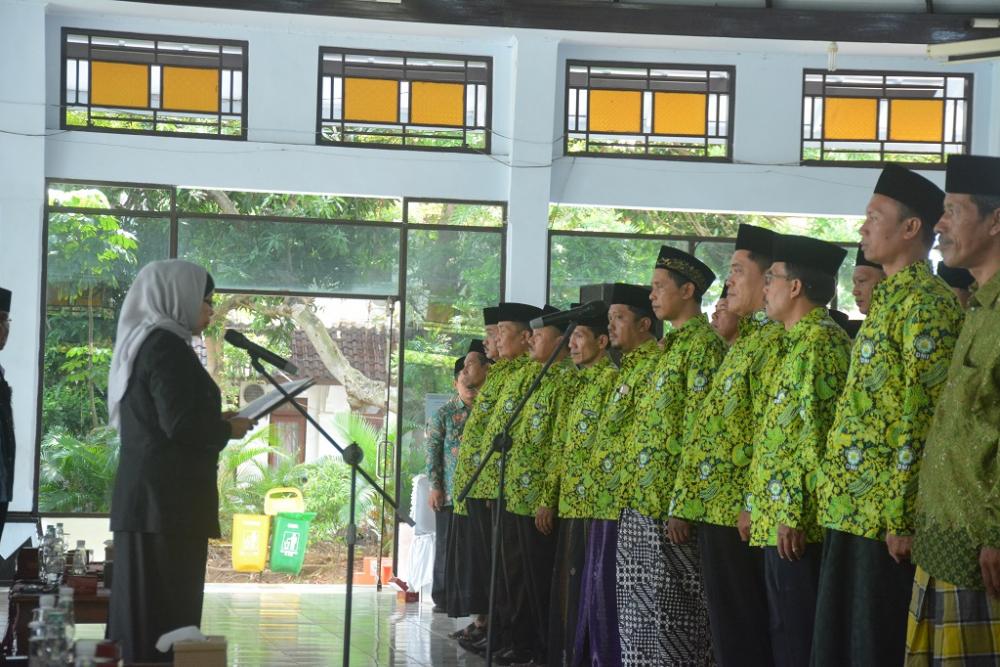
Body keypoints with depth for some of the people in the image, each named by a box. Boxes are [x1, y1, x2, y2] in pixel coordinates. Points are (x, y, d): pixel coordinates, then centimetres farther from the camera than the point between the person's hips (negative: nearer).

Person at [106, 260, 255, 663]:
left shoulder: (141, 342, 16)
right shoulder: (166, 346, -14)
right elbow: (180, 425, -21)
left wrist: (215, 420, 15)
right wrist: (228, 429, -5)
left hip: (147, 494, 10)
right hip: (168, 497, -10)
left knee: (145, 603, 11)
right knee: (167, 608, -8)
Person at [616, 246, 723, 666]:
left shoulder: (703, 343, -10)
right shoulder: (670, 346, 20)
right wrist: (631, 490, 16)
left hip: (669, 502, -10)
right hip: (641, 501, 10)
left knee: (669, 608, -6)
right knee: (639, 607, 10)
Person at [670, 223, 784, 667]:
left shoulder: (775, 338, -12)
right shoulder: (744, 338, 19)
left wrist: (753, 502, -21)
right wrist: (687, 498, 17)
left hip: (736, 504, -10)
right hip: (714, 502, 10)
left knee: (742, 624, -4)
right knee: (726, 620, 12)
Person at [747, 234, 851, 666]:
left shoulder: (813, 343, -13)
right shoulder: (810, 339, 19)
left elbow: (811, 436, -20)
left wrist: (790, 514, -21)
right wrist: (762, 509, 21)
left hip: (794, 516, -10)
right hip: (788, 514, 10)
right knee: (793, 627, 12)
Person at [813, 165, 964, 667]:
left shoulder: (923, 304, -13)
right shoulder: (888, 301, 18)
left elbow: (921, 419, -19)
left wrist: (900, 515, -21)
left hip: (883, 512, -10)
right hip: (850, 508, 10)